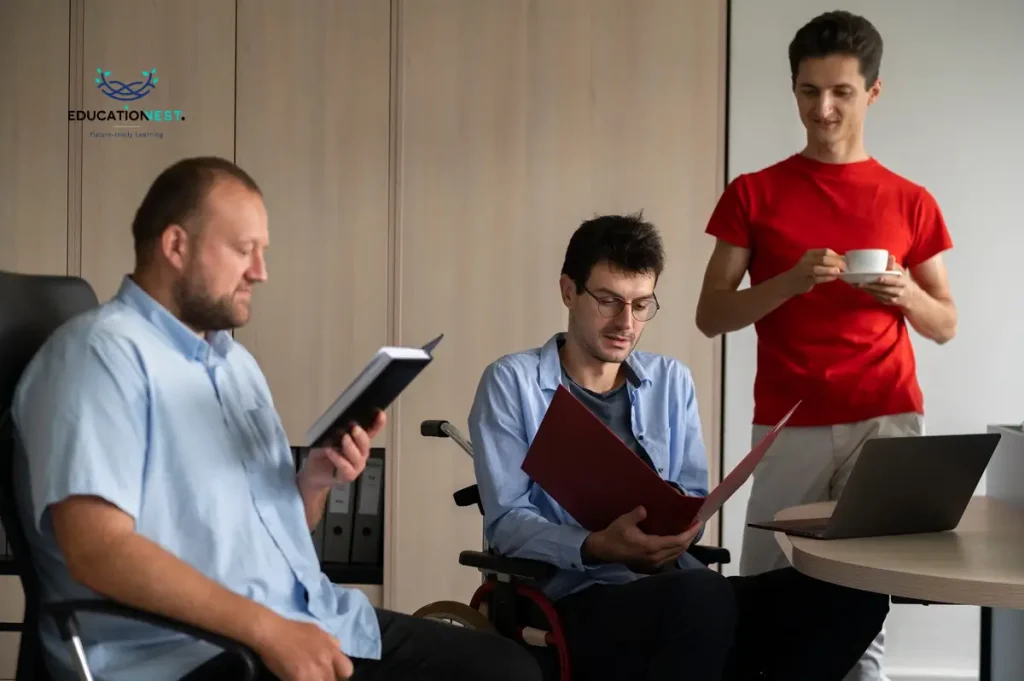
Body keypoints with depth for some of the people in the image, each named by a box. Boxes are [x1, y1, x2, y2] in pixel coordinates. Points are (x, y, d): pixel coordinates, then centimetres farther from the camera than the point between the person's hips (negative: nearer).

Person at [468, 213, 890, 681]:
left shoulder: (672, 381, 18)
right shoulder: (512, 382, 4)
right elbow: (506, 521, -5)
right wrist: (597, 548, -23)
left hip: (678, 587, 6)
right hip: (579, 598, -5)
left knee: (850, 594, -17)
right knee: (703, 595, -39)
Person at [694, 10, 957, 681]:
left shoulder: (910, 201, 9)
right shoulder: (753, 193, 6)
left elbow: (946, 325, 13)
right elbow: (711, 315, 3)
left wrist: (907, 294, -9)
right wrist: (790, 282, -14)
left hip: (886, 419, 0)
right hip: (787, 425, 0)